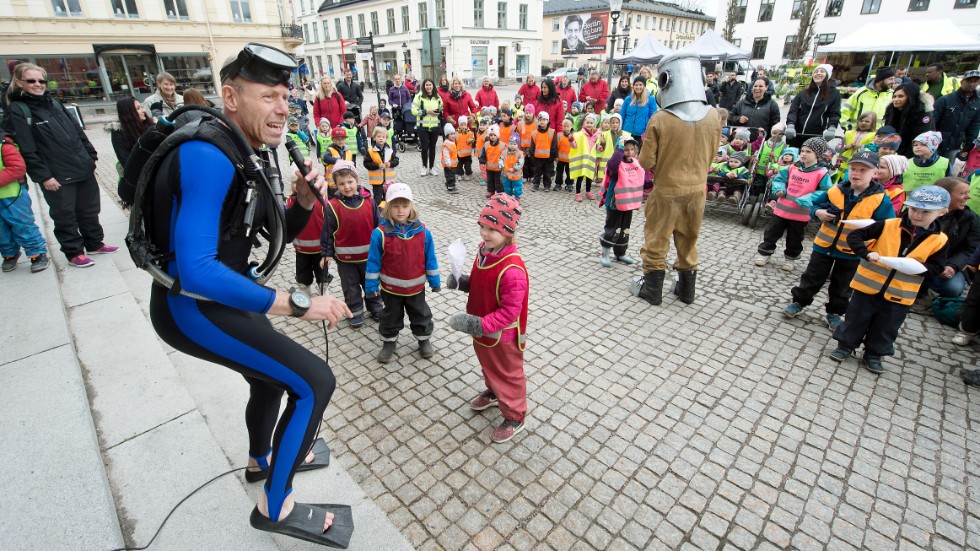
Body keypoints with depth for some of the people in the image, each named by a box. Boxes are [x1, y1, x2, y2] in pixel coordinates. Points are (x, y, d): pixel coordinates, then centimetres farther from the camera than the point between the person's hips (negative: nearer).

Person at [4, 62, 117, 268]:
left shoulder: (54, 103, 12)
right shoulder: (18, 111, -7)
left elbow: (78, 131, 16)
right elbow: (26, 150, -12)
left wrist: (91, 156, 9)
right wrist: (43, 176, -17)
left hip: (84, 169, 6)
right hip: (57, 177, -5)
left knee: (89, 210, 15)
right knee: (65, 216, 5)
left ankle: (95, 244, 30)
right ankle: (74, 253, 17)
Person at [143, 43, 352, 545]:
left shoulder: (253, 152, 3)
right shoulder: (208, 157, -27)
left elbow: (281, 233, 9)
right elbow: (196, 269, -36)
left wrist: (304, 202, -12)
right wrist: (296, 303, -36)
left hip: (221, 294, 10)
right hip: (191, 308, -10)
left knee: (272, 376, 28)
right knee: (314, 382, -13)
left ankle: (262, 460, 57)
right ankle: (275, 507, 9)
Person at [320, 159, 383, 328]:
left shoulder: (369, 201, -6)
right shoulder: (333, 206, -11)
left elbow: (378, 225, 2)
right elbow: (327, 232, -5)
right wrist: (326, 254, -4)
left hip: (368, 254, 2)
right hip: (345, 257, -1)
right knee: (351, 287, 13)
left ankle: (375, 309, 36)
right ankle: (355, 312, 30)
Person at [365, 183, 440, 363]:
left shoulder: (422, 231, -12)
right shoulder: (380, 233, -17)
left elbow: (430, 258, -4)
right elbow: (374, 261, -9)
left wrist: (434, 281, 1)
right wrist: (371, 285, -6)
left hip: (416, 286, 1)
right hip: (390, 287, -1)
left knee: (421, 314, 20)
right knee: (391, 316, 19)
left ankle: (424, 339, 42)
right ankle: (388, 342, 40)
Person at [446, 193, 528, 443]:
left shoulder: (512, 270, -35)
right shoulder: (484, 250, -8)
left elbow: (510, 311, -30)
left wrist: (479, 325, -35)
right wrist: (462, 282, -10)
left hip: (502, 336, -8)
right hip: (482, 328, 8)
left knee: (508, 374, 15)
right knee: (488, 365, 32)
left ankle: (515, 417, 38)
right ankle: (493, 392, 60)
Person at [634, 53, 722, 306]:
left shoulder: (659, 119, -20)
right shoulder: (713, 117, -7)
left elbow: (646, 162, -13)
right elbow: (710, 155, 6)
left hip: (666, 191, -4)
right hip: (696, 190, 4)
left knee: (656, 240, 11)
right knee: (688, 242, 18)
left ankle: (653, 290, 20)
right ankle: (686, 290, 31)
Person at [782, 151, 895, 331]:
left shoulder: (880, 200, -13)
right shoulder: (835, 191, -7)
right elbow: (814, 203, 7)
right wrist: (818, 212, -14)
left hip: (852, 253, -1)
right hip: (824, 245, 1)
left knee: (842, 288, 15)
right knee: (811, 279, 11)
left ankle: (834, 313, 34)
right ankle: (799, 302, 30)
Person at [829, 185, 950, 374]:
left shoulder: (940, 240, -3)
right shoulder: (888, 226, -10)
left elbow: (936, 267, 1)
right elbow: (854, 236, -10)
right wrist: (866, 253, -25)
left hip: (899, 294, 2)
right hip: (869, 285, -2)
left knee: (886, 328, 15)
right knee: (856, 319, 10)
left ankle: (873, 355, 32)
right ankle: (845, 345, 28)